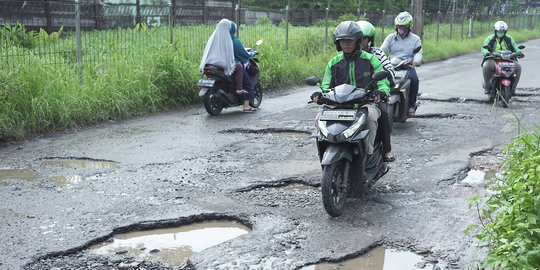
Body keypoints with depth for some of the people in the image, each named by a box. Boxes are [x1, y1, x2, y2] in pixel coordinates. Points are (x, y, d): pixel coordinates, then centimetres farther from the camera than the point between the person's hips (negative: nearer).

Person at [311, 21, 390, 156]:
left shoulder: (370, 59, 5)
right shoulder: (334, 63, 14)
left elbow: (383, 81, 1)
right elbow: (326, 85, 11)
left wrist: (381, 91, -23)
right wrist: (320, 94, -14)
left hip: (366, 104, -3)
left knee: (370, 115, -37)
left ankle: (368, 152, -24)